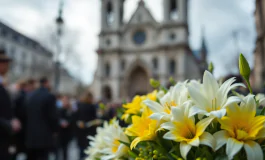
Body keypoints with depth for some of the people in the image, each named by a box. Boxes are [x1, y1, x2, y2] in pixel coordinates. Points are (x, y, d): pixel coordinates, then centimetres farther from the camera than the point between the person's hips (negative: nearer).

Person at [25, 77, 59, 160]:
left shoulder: (30, 96, 9)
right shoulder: (49, 96, -11)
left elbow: (27, 114, 11)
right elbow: (53, 116, -12)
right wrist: (54, 130, 3)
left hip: (30, 136, 6)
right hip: (44, 136, -6)